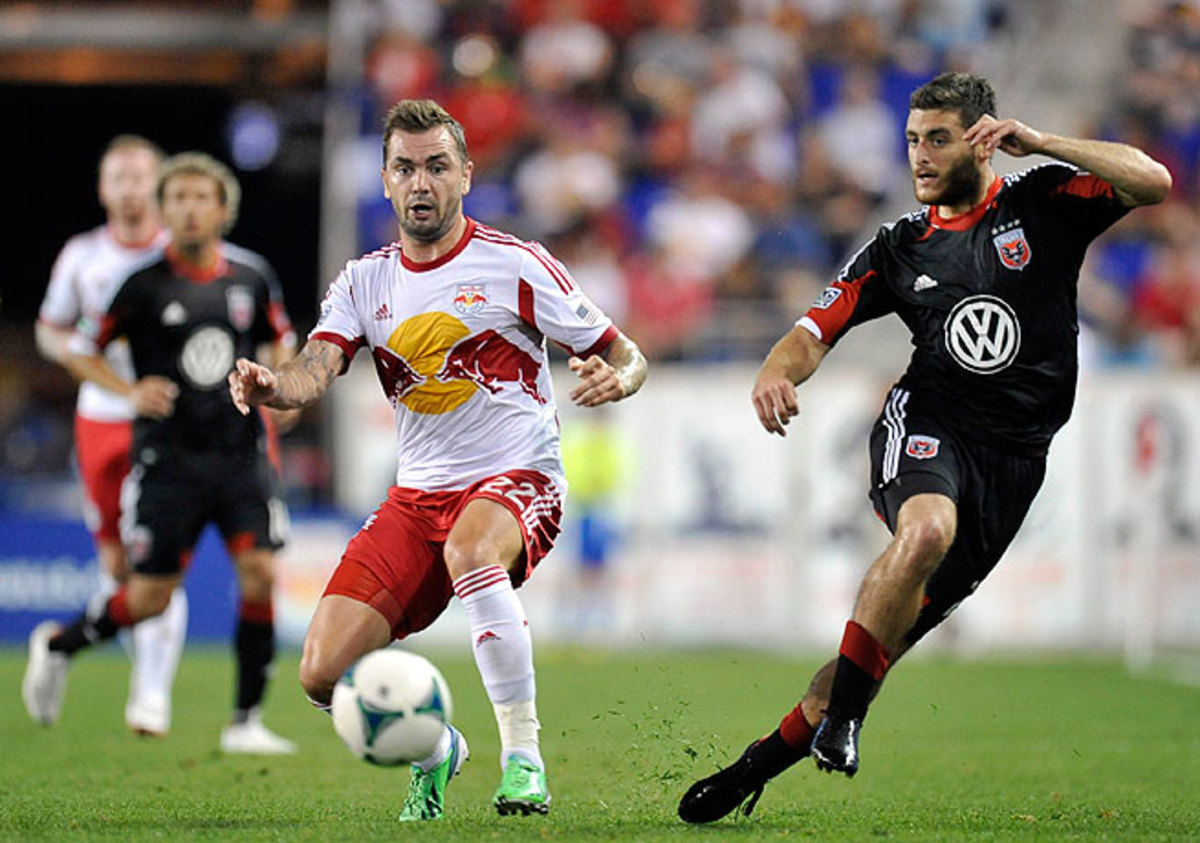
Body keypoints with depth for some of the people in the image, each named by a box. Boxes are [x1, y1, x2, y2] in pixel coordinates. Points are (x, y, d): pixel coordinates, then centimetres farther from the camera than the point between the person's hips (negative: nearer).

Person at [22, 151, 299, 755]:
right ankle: (56, 646, 28)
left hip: (240, 451, 3)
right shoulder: (143, 281, -7)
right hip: (169, 456, -3)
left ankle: (247, 721, 0)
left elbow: (280, 340, 20)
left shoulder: (251, 275, 3)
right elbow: (81, 350, 2)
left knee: (260, 574, -10)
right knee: (150, 597, -1)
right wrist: (130, 393, -13)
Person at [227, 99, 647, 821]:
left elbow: (623, 354, 0)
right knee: (324, 673, -10)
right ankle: (434, 749, 22)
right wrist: (271, 386, -32)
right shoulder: (365, 282, 7)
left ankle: (523, 754, -29)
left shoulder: (517, 266, -3)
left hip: (518, 481, -4)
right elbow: (317, 369, -9)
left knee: (469, 550, -41)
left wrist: (616, 379, -24)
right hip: (417, 494, 4)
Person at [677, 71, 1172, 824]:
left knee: (901, 628, -1)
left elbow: (1154, 182, -7)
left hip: (1014, 458, 0)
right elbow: (816, 333, 7)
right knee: (927, 529, -36)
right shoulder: (900, 247, 10)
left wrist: (1041, 142, -13)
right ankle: (840, 713, -28)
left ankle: (768, 759, 10)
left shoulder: (1043, 203, 5)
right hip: (928, 426, 0)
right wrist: (776, 373, -16)